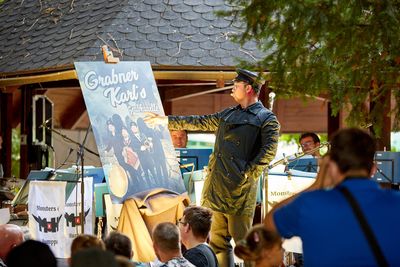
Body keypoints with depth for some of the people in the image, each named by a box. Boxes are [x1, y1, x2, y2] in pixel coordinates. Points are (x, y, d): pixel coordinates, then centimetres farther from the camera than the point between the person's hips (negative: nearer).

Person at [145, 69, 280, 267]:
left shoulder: (267, 119, -1)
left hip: (240, 189, -7)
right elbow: (199, 122, 30)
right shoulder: (227, 115, 23)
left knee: (243, 241, -6)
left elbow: (269, 151, -13)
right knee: (216, 240, 7)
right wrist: (165, 120, 30)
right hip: (215, 185, 7)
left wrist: (247, 174, -18)